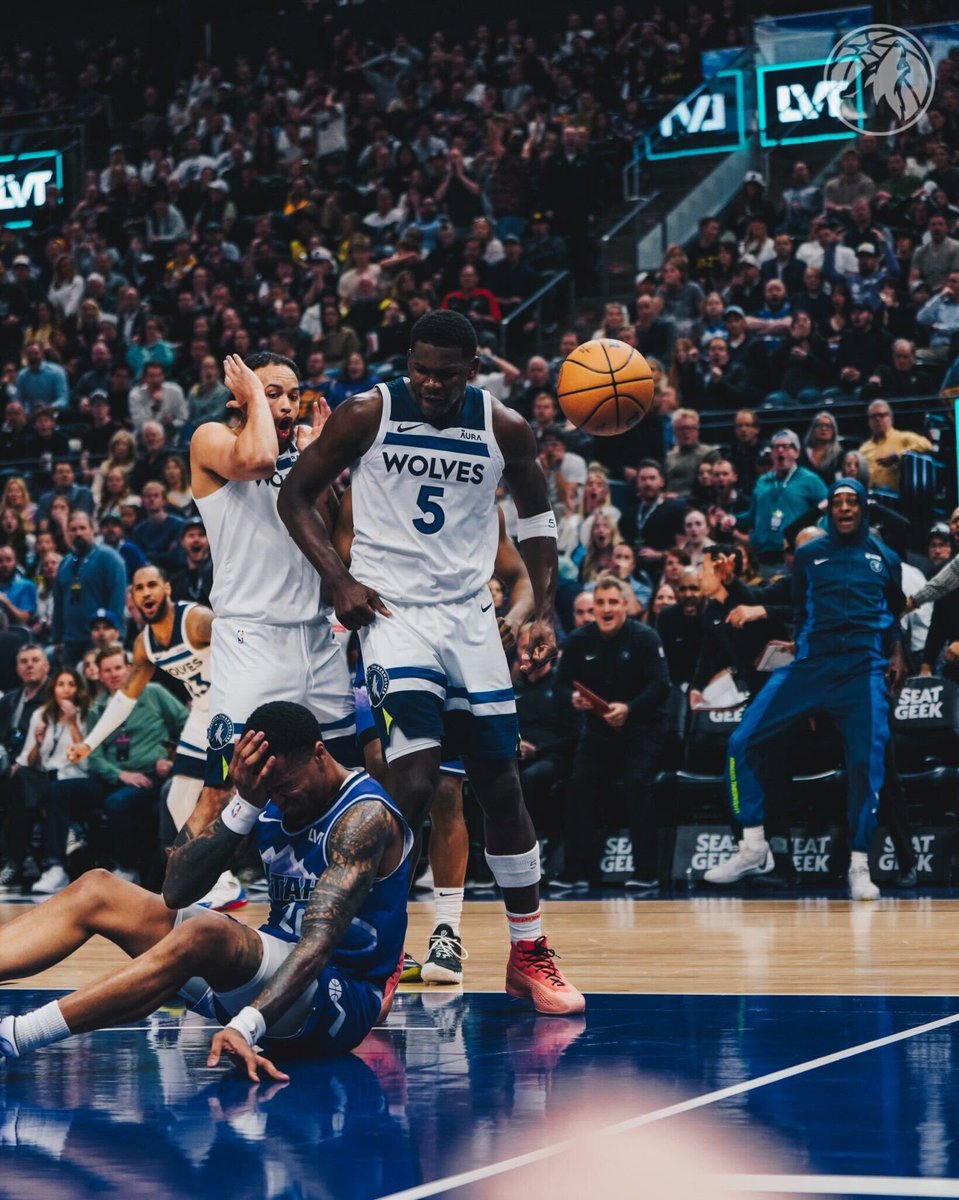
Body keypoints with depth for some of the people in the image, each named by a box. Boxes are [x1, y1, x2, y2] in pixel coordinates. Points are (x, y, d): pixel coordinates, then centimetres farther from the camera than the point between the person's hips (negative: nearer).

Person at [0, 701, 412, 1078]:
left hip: (342, 999, -8)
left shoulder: (365, 816, -17)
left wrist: (246, 1026, -43)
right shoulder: (271, 799, 4)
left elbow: (319, 941, -30)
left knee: (206, 933, -37)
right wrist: (246, 806, -18)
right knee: (96, 890, 3)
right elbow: (176, 891, -5)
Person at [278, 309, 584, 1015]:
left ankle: (530, 954, 18)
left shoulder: (505, 429, -1)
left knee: (501, 784, 6)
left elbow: (537, 514, 14)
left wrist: (545, 609, 3)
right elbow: (296, 495, 1)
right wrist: (340, 581, -11)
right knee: (416, 782, -19)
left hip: (470, 613, 3)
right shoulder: (368, 415, -8)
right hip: (391, 610, -3)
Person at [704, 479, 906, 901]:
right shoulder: (808, 554, 15)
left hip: (864, 665, -1)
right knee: (742, 742, -10)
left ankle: (859, 865, -6)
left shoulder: (884, 557, 16)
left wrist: (897, 656, 9)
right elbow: (797, 612, 17)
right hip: (811, 661, 1)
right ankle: (754, 849, 2)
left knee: (867, 759, -19)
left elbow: (895, 611, 23)